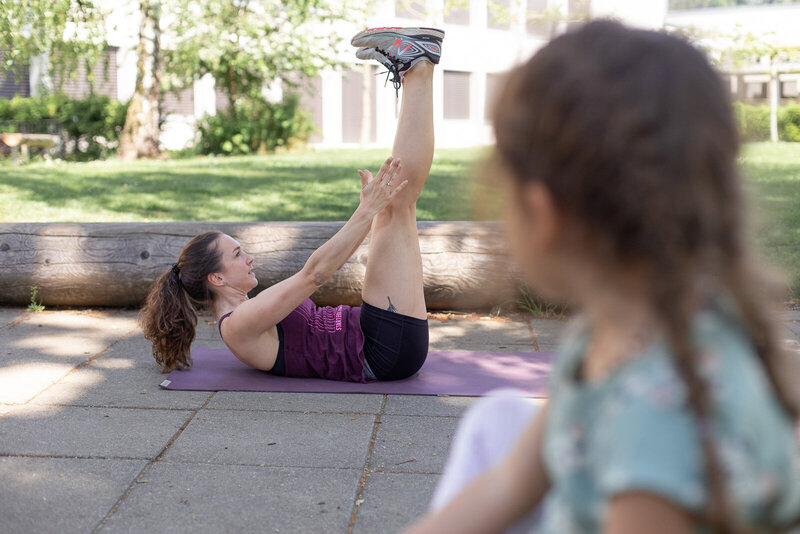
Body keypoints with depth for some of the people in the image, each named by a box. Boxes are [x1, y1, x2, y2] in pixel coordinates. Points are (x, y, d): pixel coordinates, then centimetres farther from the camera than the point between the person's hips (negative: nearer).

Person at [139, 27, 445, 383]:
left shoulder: (245, 311, 16)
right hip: (386, 351, -8)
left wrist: (371, 208, 24)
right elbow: (314, 273, -24)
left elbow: (326, 264, 22)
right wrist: (367, 211, -24)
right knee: (399, 207, -13)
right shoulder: (237, 326, -15)